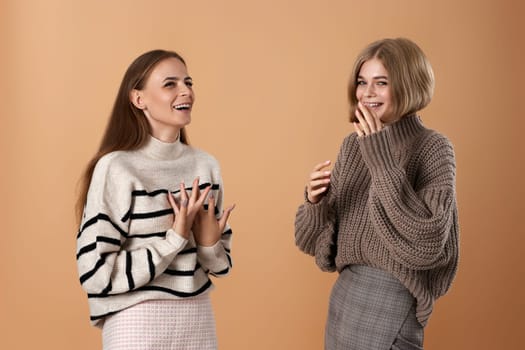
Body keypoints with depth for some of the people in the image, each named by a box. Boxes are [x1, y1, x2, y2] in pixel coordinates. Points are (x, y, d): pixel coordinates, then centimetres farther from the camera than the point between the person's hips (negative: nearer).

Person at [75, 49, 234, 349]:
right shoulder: (116, 168, -13)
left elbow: (219, 265, 8)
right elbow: (96, 274, -17)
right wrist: (176, 237, -18)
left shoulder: (206, 165, 1)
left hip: (199, 320, 5)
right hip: (139, 324, -5)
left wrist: (209, 239, -12)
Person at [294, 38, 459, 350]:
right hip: (345, 290, 6)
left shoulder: (433, 148, -12)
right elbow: (314, 240, 7)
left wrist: (382, 161, -24)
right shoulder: (353, 144, 5)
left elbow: (425, 242, -24)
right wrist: (316, 203, -14)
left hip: (391, 297, -6)